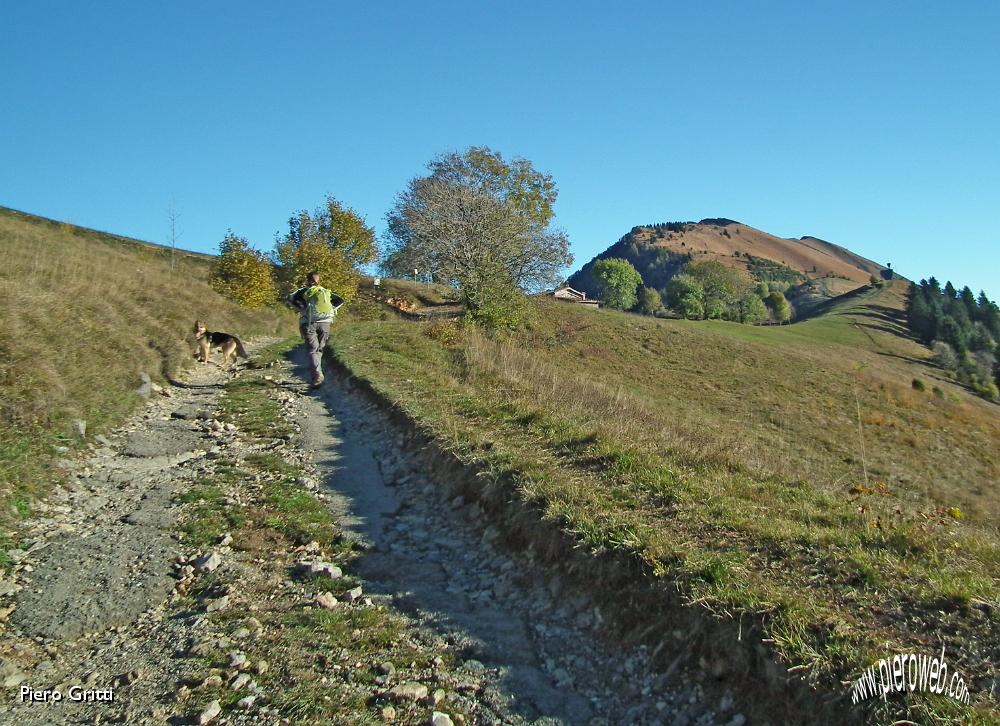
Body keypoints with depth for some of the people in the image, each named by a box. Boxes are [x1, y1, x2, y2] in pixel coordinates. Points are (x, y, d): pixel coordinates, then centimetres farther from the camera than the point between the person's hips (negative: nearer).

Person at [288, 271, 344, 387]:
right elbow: (340, 300, 13)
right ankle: (316, 371, 16)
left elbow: (291, 298, -7)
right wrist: (331, 309, 10)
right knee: (319, 349, 16)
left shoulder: (304, 291, 7)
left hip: (309, 323, -3)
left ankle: (317, 376, -19)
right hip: (325, 323, 3)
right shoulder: (326, 292, 16)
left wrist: (301, 309, 0)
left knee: (313, 350, -5)